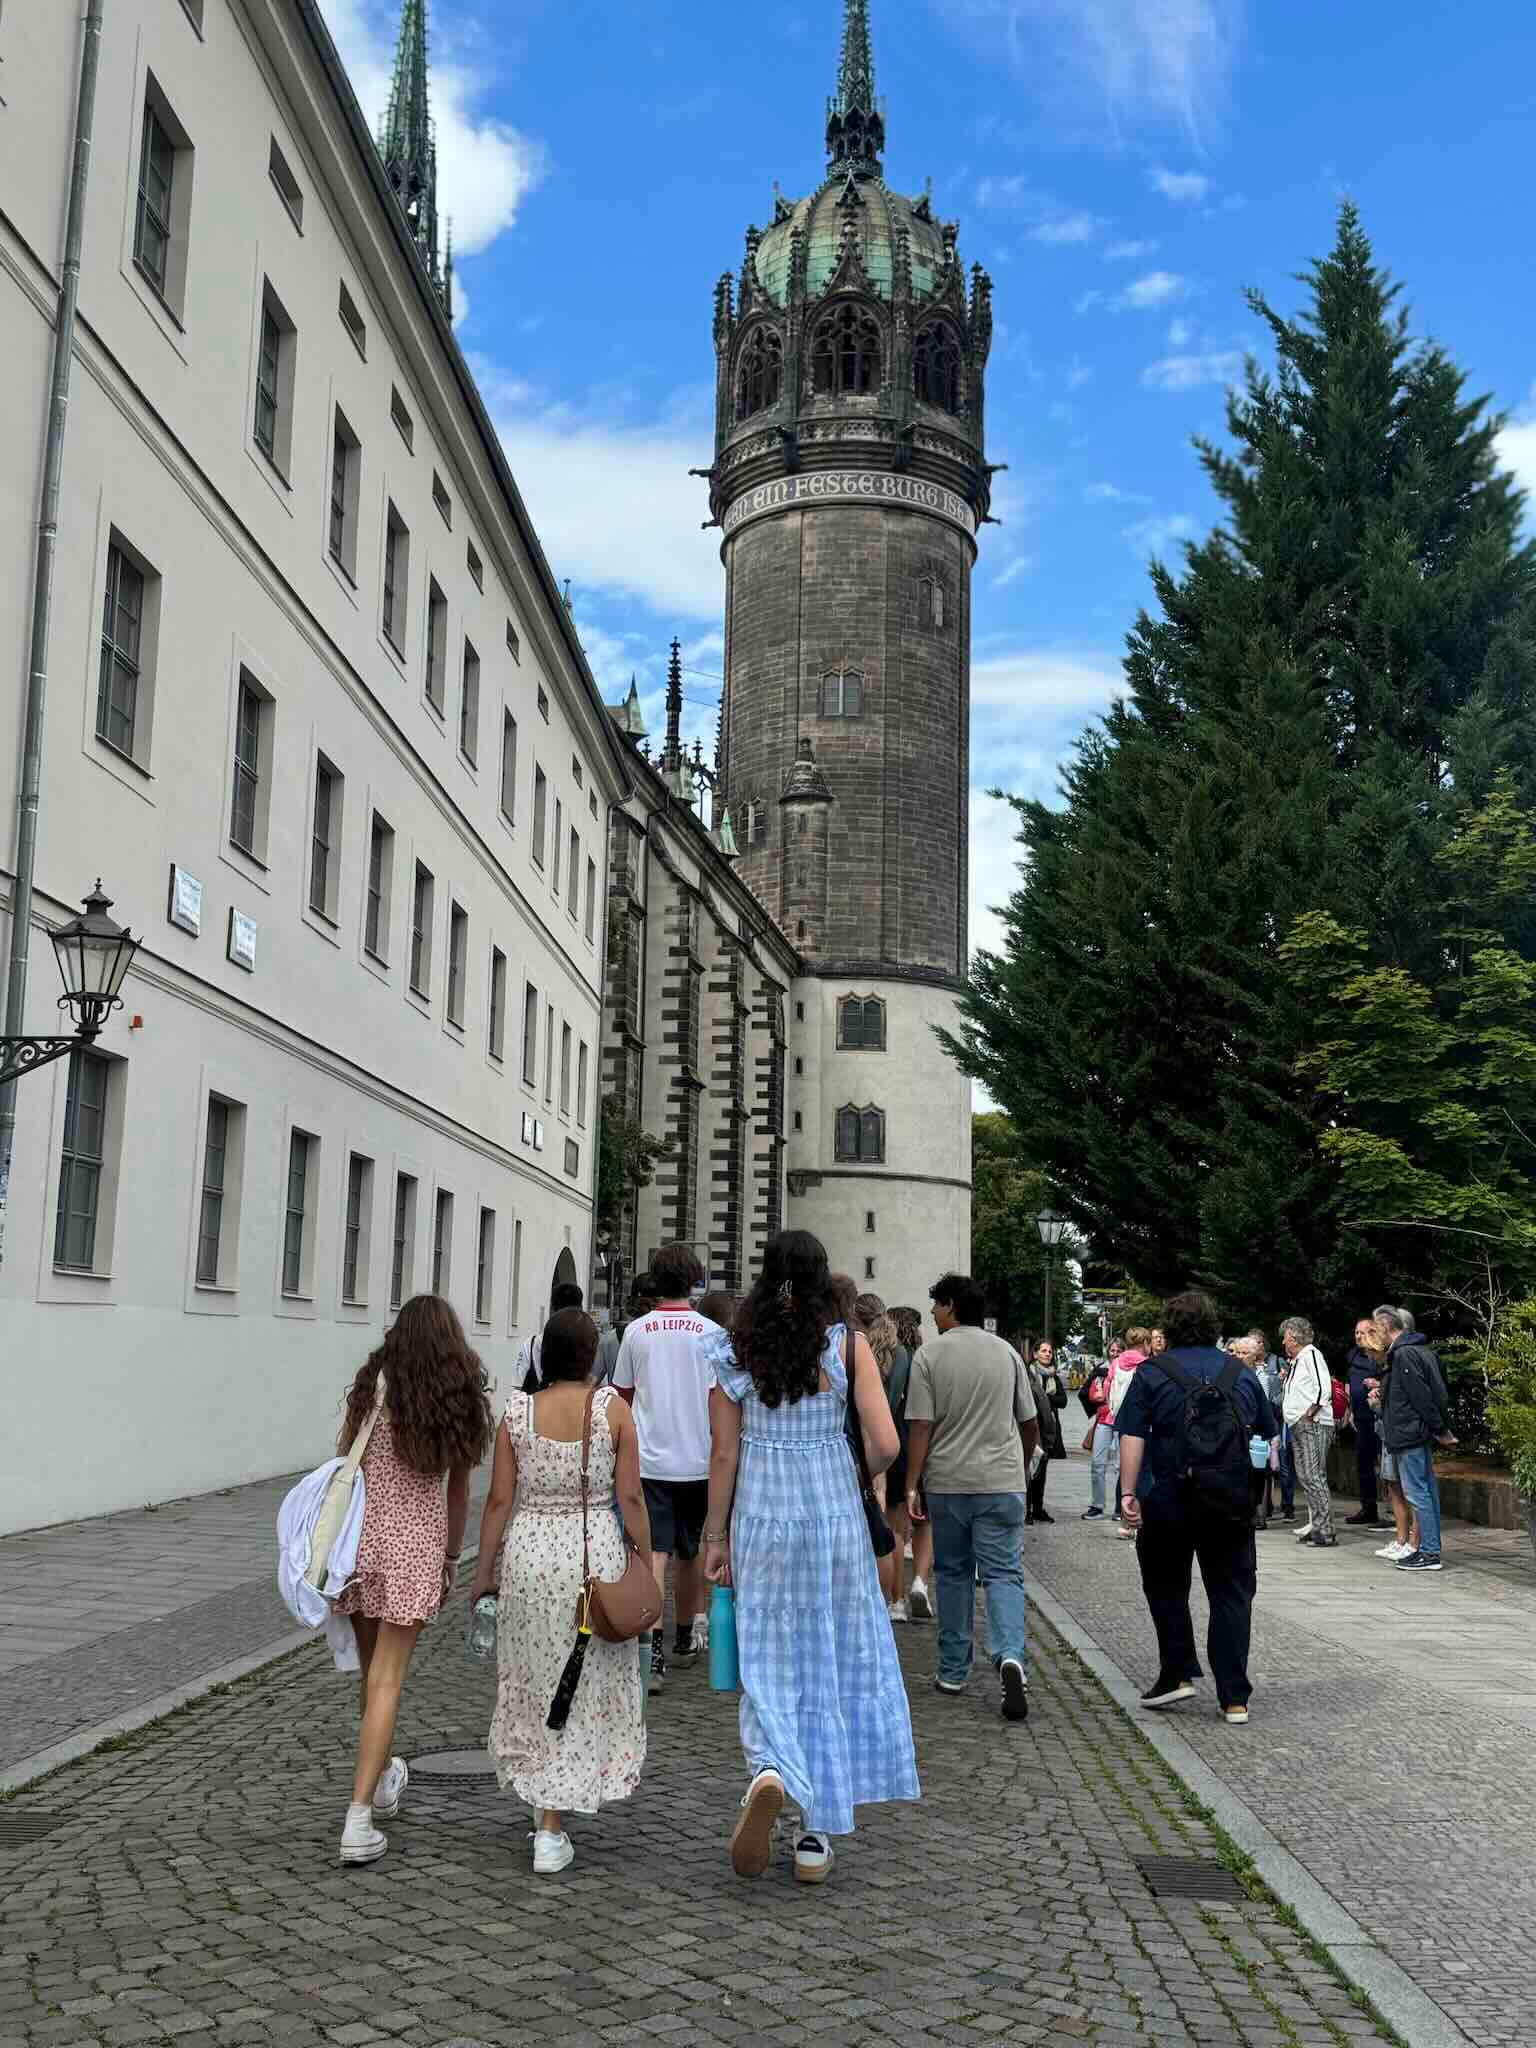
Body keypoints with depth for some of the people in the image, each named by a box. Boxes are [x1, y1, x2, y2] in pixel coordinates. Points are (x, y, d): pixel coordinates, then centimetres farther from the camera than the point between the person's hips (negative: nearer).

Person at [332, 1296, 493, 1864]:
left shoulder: (373, 1386, -1)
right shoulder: (463, 1402, 2)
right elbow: (458, 1491, 8)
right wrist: (451, 1559, 18)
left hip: (362, 1530, 1)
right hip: (419, 1540, -1)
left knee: (373, 1669, 18)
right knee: (387, 1678, 0)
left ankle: (381, 1779, 39)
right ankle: (358, 1819, -7)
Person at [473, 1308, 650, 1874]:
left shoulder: (517, 1412, -2)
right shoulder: (613, 1408, -6)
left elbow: (499, 1500, -1)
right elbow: (631, 1497, -6)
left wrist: (483, 1573, 7)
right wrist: (646, 1564, 4)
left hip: (528, 1553, 2)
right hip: (595, 1551, -1)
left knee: (532, 1679, 17)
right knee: (585, 1687, 10)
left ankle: (543, 1800, 24)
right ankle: (550, 1830, 16)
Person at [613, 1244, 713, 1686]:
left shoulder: (637, 1331, 1)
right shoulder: (710, 1332, -3)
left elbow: (623, 1397, 10)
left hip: (649, 1461, 0)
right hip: (697, 1459, 0)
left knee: (654, 1554, -6)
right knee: (690, 1554, 16)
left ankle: (652, 1651, -21)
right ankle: (685, 1637, 32)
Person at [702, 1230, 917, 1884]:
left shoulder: (735, 1349, -1)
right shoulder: (848, 1344, -5)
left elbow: (724, 1453, 0)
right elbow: (885, 1443, -10)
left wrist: (716, 1535, 8)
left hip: (761, 1519, 1)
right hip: (834, 1512, 0)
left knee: (769, 1665, 7)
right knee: (833, 1663, 10)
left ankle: (770, 1771, -23)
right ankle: (817, 1835, 14)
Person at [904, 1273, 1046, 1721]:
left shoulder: (929, 1355, -4)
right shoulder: (1007, 1352, 5)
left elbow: (920, 1426, -9)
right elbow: (1031, 1422, 12)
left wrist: (911, 1485, -5)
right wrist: (1023, 1465, 28)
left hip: (948, 1482, -1)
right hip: (1002, 1482, 1)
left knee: (953, 1574, 12)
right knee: (1003, 1573, 1)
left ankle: (953, 1671, 19)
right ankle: (1010, 1657, -21)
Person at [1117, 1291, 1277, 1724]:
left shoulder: (1151, 1373, -1)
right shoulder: (1241, 1374, 10)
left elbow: (1132, 1437, -11)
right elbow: (1271, 1436, 18)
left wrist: (1128, 1493, -11)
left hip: (1169, 1501, -2)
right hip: (1232, 1504, 2)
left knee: (1166, 1587, 17)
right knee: (1231, 1595, 7)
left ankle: (1178, 1675, 13)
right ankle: (1234, 1698, 6)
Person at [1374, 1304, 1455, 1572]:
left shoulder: (1403, 1354, -16)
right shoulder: (1422, 1350, 15)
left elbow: (1421, 1396, -19)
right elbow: (1439, 1392, 17)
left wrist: (1439, 1430, -14)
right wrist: (1443, 1428, 15)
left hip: (1409, 1434, -10)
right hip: (1422, 1434, 10)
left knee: (1416, 1493, -7)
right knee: (1428, 1491, 11)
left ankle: (1430, 1552, -5)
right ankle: (1430, 1549, 17)